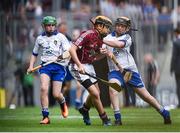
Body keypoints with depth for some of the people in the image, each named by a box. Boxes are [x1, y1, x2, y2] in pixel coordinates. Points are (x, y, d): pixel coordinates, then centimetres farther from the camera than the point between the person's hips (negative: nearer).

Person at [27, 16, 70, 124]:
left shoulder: (60, 37, 4)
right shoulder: (40, 38, 13)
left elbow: (69, 51, -2)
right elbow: (35, 54, 25)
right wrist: (31, 66, 12)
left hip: (58, 66, -2)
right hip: (45, 65, 2)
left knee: (56, 94, -7)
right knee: (44, 88, -22)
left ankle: (63, 104, 32)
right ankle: (46, 117, -17)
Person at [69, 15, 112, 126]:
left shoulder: (100, 39, 6)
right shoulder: (88, 35, -20)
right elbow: (72, 49, -25)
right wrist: (79, 65, -33)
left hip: (89, 66, 9)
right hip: (78, 66, -9)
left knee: (97, 93, 18)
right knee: (95, 93, -13)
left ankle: (84, 109, 44)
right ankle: (104, 119, 0)